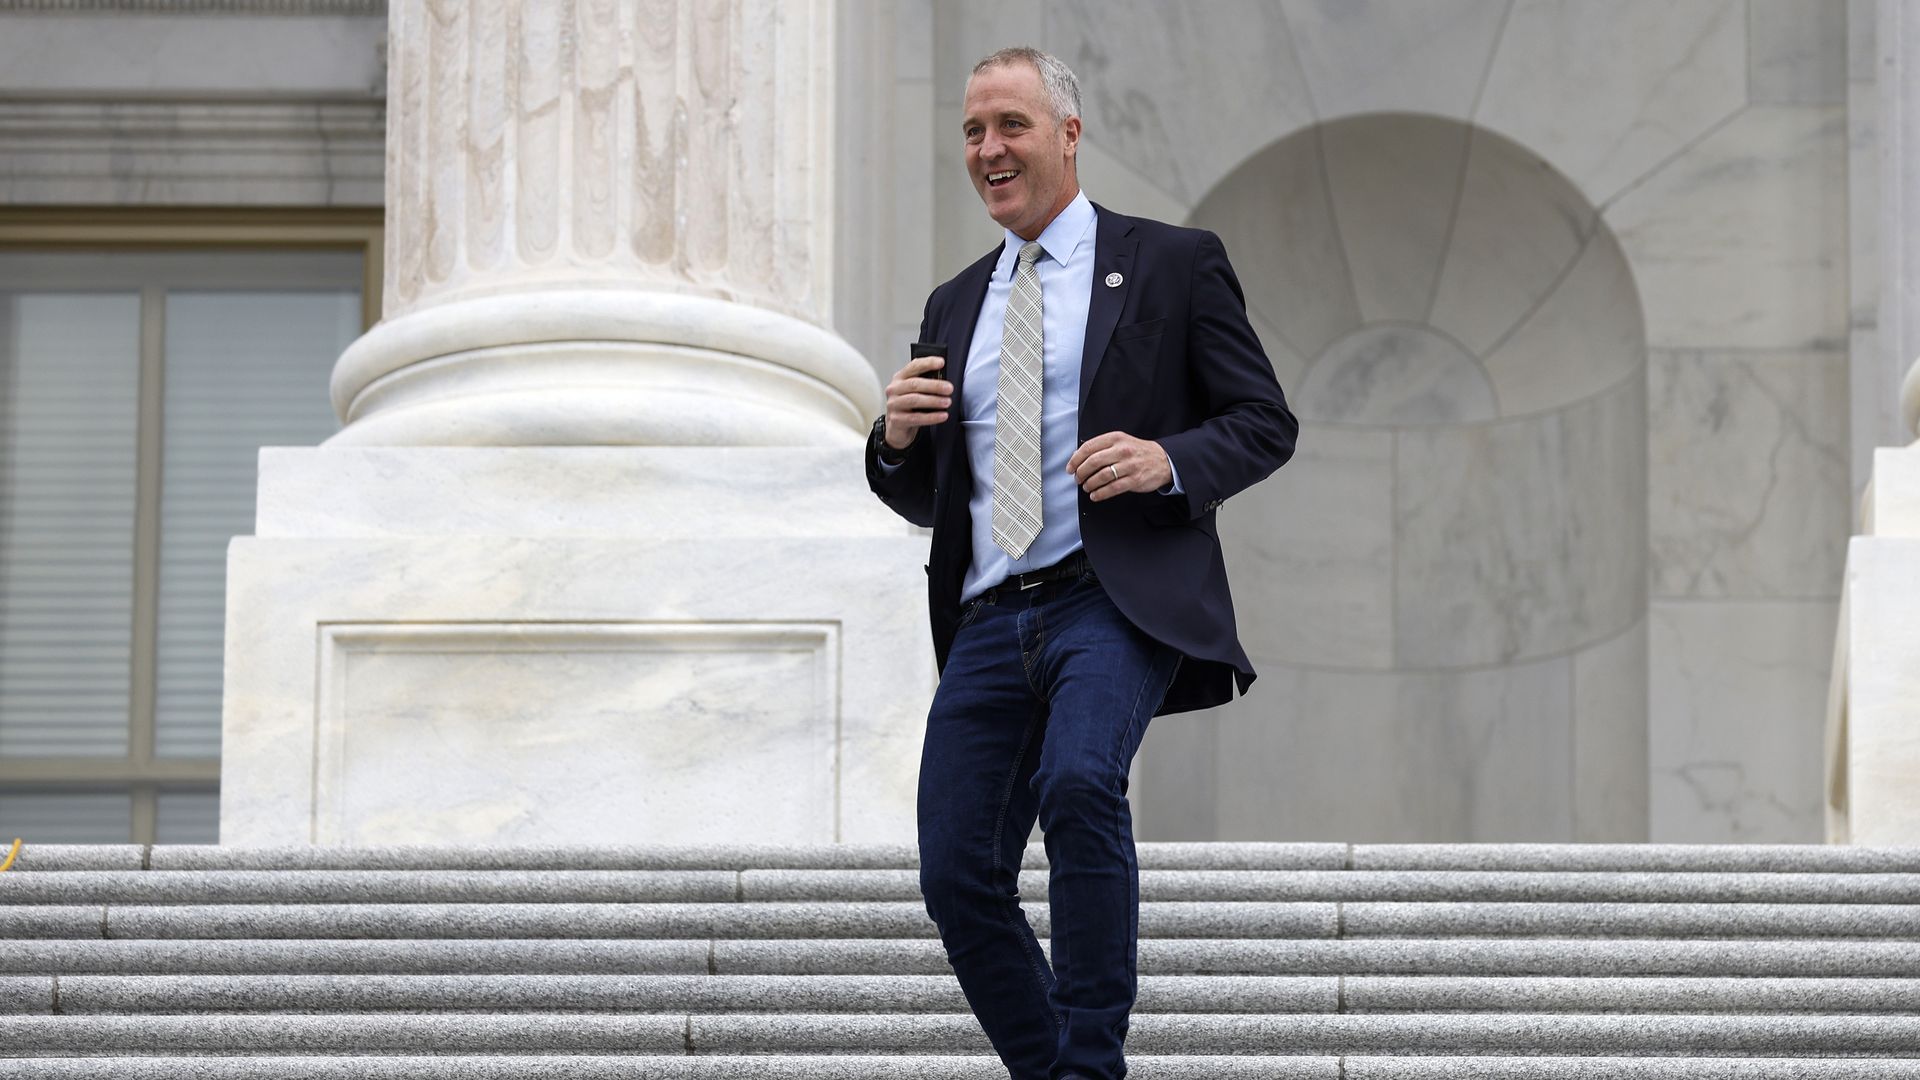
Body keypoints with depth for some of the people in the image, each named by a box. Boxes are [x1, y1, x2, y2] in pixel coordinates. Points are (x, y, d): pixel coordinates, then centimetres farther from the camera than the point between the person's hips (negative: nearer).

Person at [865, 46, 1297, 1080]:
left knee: (1078, 783, -31)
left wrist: (1169, 460, -16)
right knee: (958, 875, -2)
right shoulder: (955, 307, 21)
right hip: (989, 620, 6)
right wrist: (899, 440, 0)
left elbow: (1266, 422, 3)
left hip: (1115, 600, -5)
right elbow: (925, 500, 23)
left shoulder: (1173, 263, 6)